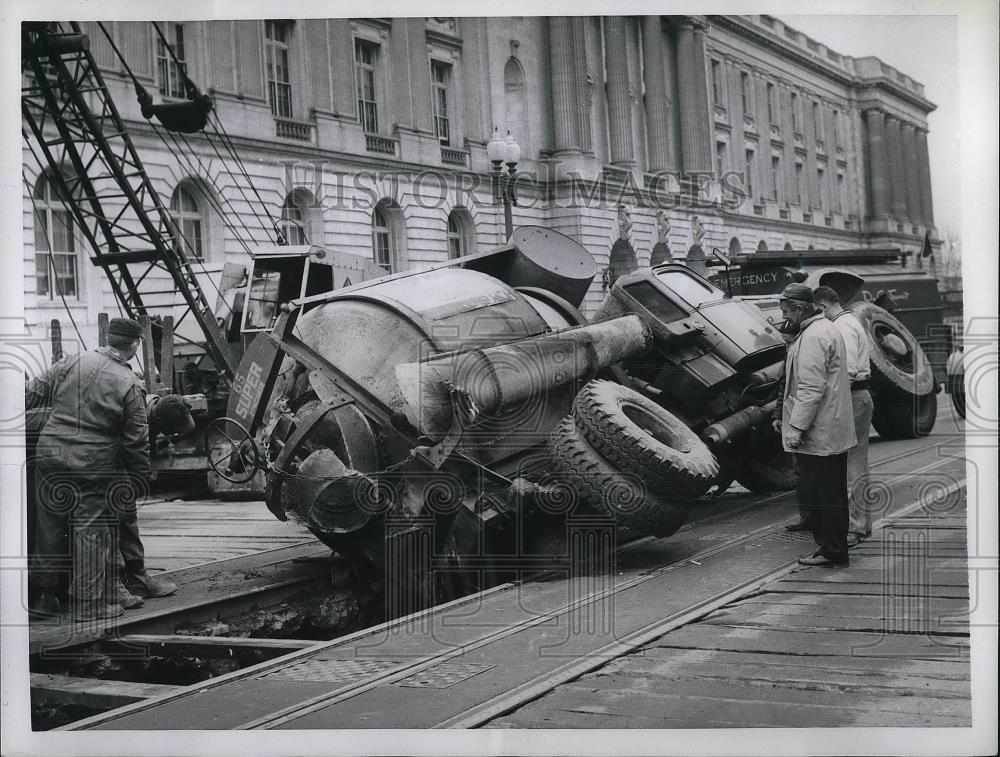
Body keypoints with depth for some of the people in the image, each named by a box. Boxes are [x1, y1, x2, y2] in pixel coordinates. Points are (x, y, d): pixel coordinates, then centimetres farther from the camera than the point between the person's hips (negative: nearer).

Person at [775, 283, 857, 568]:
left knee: (817, 494, -4)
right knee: (833, 493, 14)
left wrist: (796, 427, -22)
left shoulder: (812, 337, -17)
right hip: (836, 433, 11)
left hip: (817, 435, -11)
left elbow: (811, 388, -23)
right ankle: (837, 549, 22)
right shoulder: (828, 329, 17)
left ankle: (830, 550, 1)